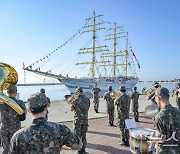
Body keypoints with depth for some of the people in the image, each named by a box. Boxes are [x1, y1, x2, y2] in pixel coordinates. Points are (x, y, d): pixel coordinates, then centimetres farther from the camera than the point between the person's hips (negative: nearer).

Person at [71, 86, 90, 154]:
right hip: (85, 119, 5)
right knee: (84, 135, 16)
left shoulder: (76, 100, -16)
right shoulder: (87, 99, -2)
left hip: (77, 119, -4)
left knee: (77, 135, 8)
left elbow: (71, 109, -2)